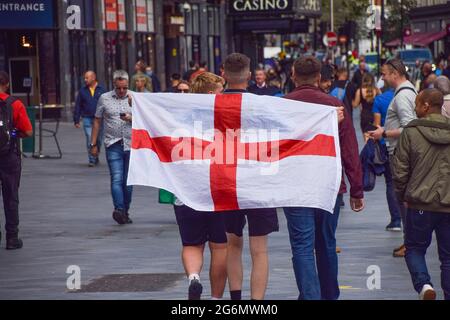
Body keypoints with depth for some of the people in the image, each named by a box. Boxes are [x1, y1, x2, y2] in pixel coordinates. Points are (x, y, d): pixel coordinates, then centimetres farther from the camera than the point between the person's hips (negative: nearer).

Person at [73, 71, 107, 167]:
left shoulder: (101, 90, 4)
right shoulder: (82, 91, 6)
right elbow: (78, 106, 8)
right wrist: (76, 120, 4)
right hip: (87, 118, 0)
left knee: (98, 140, 8)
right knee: (90, 140, -10)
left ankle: (96, 157, 27)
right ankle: (91, 160, -7)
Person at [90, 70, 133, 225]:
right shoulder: (104, 98, 6)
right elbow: (97, 122, 11)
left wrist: (131, 118, -15)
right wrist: (93, 144, 8)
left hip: (132, 144, 1)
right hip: (113, 144, -1)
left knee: (128, 181, 6)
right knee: (116, 179, -15)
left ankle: (125, 211, 16)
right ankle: (119, 210, -26)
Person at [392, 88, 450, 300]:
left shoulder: (411, 132, -6)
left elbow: (400, 169, -3)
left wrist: (402, 196, 11)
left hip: (420, 205, -2)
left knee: (414, 248, 13)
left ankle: (423, 284, -9)